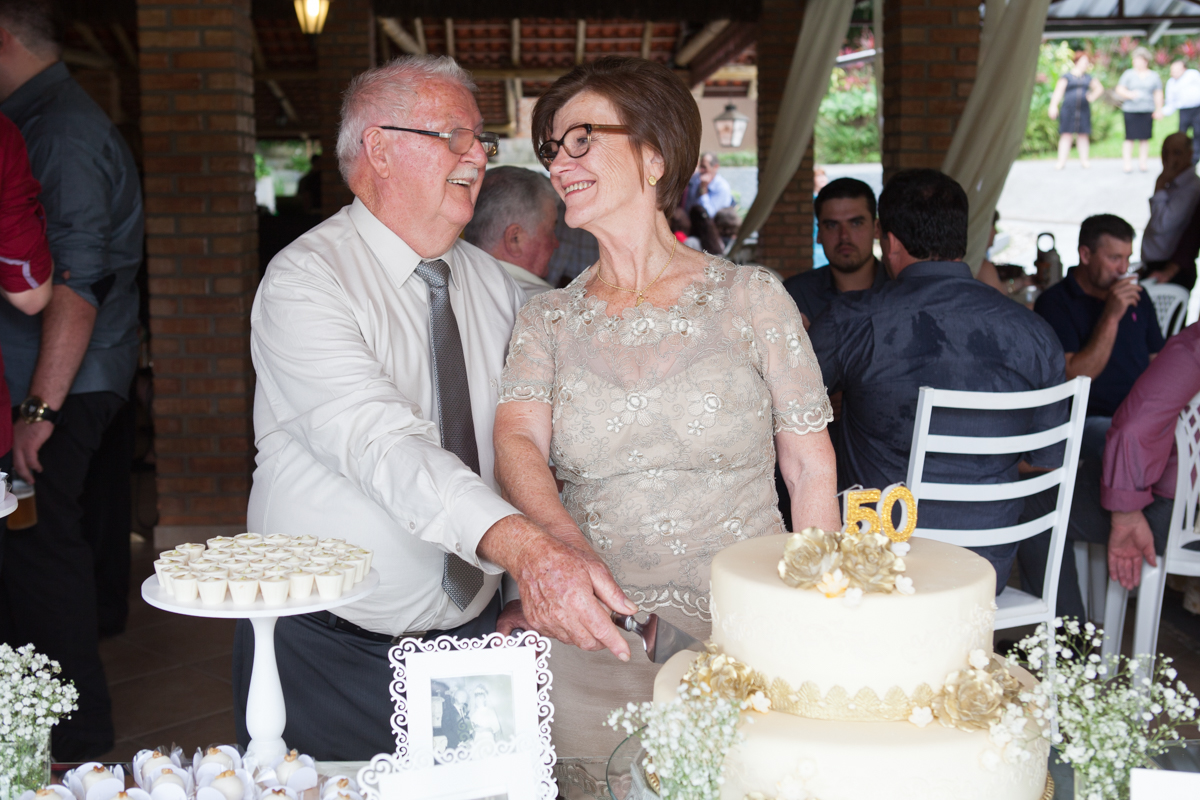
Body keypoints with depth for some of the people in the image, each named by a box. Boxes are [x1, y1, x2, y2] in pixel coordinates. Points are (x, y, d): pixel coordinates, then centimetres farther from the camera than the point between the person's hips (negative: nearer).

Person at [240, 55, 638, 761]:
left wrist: (534, 598, -5)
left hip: (472, 641, 5)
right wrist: (527, 548, -43)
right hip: (332, 654, -5)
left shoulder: (496, 286, 6)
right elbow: (382, 444, -31)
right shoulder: (305, 282, -15)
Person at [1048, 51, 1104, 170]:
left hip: (1084, 110, 4)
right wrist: (1053, 106, -15)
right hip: (1068, 108, -4)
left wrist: (1093, 97, 9)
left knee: (1083, 135, 4)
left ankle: (1084, 160, 10)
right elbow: (1058, 91, -4)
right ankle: (1062, 161, -7)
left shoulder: (1088, 77, 17)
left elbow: (1099, 88, 27)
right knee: (1066, 134, -6)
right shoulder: (1067, 77, 3)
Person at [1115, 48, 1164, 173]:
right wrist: (1129, 94, -17)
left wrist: (1158, 110, 5)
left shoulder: (1154, 76, 11)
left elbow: (1158, 94, 12)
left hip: (1147, 111, 2)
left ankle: (1142, 163, 7)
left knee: (1144, 139, 2)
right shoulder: (1128, 74, 7)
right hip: (1130, 110, -2)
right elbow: (1119, 90, 2)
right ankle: (1128, 163, -3)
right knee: (1130, 138, -5)